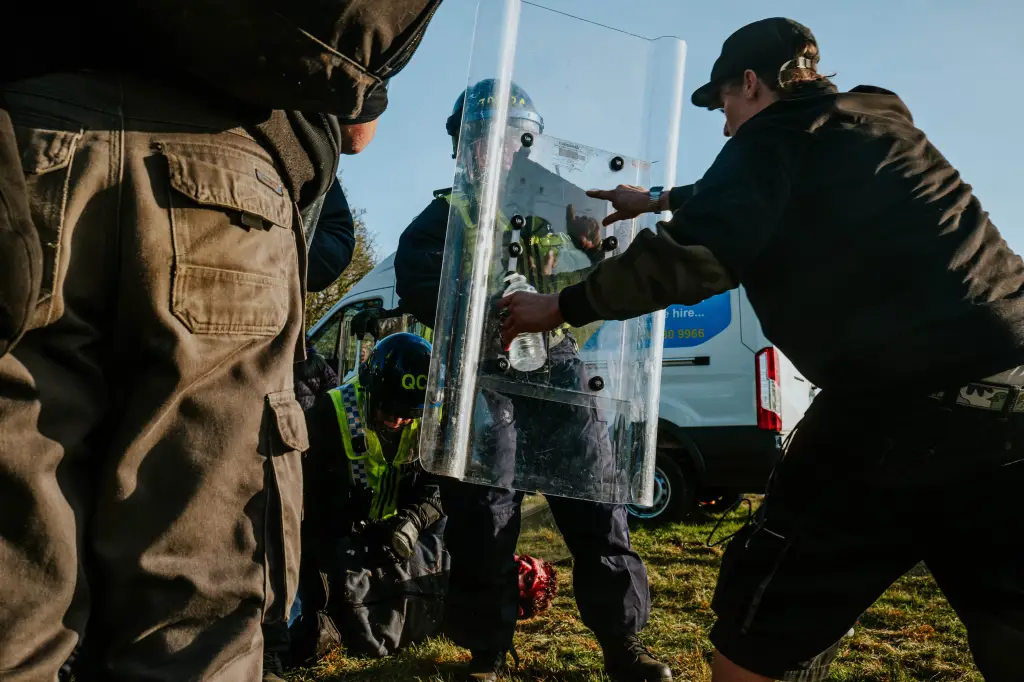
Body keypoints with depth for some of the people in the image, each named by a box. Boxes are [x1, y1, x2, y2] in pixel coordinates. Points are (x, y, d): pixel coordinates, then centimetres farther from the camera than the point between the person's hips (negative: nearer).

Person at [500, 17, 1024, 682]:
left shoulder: (781, 133, 0)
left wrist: (560, 307, -2)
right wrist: (659, 199, 51)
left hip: (906, 405, -9)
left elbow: (693, 257, -13)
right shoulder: (872, 123, 26)